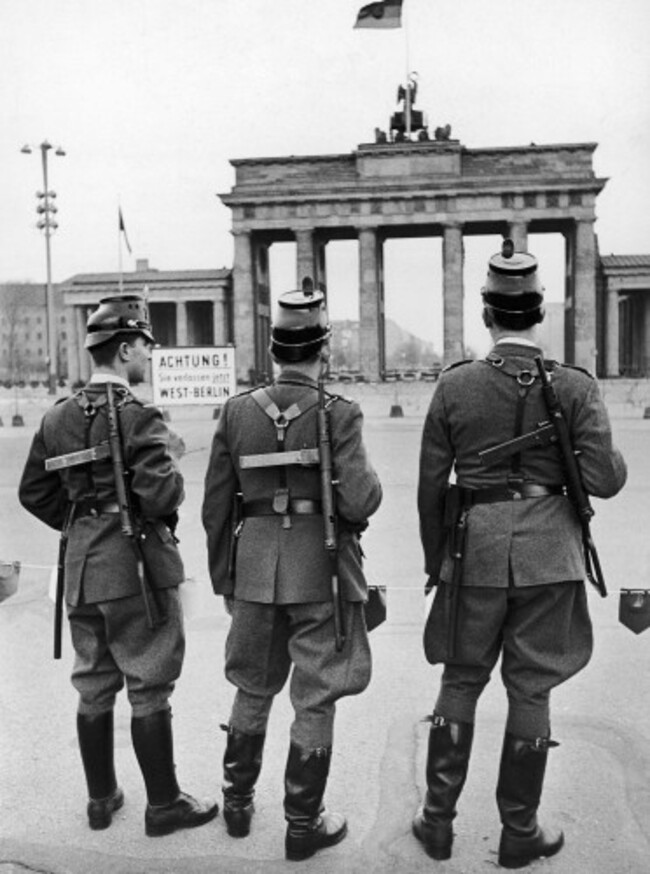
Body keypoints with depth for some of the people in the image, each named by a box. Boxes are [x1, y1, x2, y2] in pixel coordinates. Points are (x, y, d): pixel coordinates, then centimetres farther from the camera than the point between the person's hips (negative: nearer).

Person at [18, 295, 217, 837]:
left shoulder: (57, 417, 7)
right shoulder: (138, 416, -16)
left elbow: (34, 492, 11)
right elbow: (160, 493, -25)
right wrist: (175, 479, -3)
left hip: (82, 570, 7)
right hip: (136, 568, -7)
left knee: (94, 688, 17)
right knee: (149, 690, 5)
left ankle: (101, 798, 31)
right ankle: (164, 805, 18)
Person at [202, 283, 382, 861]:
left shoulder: (237, 411, 0)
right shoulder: (339, 414, -11)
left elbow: (216, 507, 3)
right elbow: (358, 503, -18)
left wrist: (223, 579, 14)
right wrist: (370, 482, 5)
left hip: (256, 568, 4)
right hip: (321, 572, -3)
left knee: (252, 690, 21)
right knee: (315, 701, 10)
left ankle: (238, 803, 35)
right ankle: (304, 824, 22)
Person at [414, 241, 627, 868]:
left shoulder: (454, 385, -4)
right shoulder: (575, 386, -6)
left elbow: (431, 485, -1)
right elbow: (603, 481, -8)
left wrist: (434, 558, 12)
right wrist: (614, 460, 16)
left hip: (474, 549, 1)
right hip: (547, 553, 0)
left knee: (460, 682, 15)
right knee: (530, 691, 11)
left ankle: (438, 821, 24)